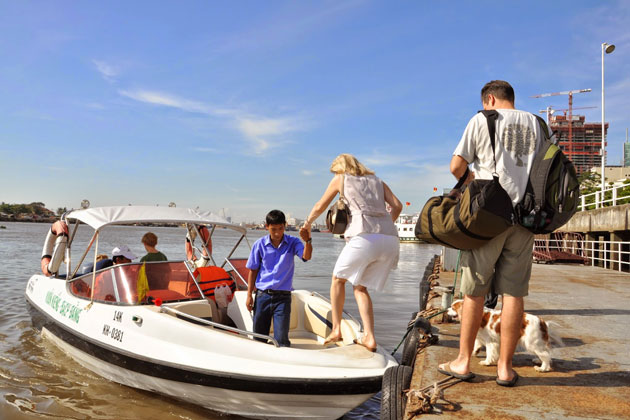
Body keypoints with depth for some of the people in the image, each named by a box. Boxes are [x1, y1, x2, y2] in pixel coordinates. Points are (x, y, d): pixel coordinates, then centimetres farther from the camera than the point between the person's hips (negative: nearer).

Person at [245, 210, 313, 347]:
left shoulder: (292, 242, -3)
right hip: (262, 295, 1)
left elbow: (306, 257, -21)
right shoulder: (260, 244, -2)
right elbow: (253, 270, 5)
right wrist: (249, 295, 4)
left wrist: (307, 241, -42)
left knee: (281, 338, -5)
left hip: (283, 296, -1)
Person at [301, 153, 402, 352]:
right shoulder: (377, 181, 28)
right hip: (390, 239, 5)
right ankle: (369, 338, 3)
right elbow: (397, 206, 15)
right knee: (360, 287, 16)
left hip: (365, 237, -5)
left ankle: (336, 329, 12)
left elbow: (320, 207, 26)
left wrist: (307, 223, 43)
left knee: (338, 278, 18)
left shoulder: (340, 179, 18)